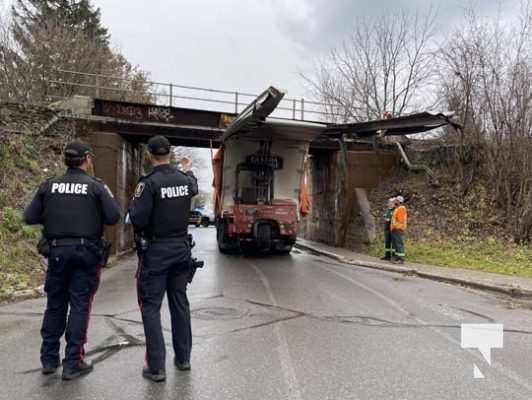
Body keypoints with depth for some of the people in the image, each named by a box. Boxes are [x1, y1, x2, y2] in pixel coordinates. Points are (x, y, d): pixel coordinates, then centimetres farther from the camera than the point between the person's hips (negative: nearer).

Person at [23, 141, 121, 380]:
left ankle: (49, 359, 26)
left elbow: (29, 217, 2)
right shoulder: (96, 186, -7)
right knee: (79, 306, 4)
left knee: (55, 304, 16)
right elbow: (113, 217, -11)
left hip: (56, 251, 3)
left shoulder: (49, 186, 2)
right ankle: (72, 364, 9)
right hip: (85, 251, -3)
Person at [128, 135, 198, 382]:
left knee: (151, 307, 4)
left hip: (155, 250, -5)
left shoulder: (149, 183, -16)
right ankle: (183, 358, 27)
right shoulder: (185, 180, 3)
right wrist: (188, 170, 44)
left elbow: (138, 219, -19)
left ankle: (156, 367, 5)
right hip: (181, 248, 6)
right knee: (180, 302, 16)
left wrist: (132, 204, 2)